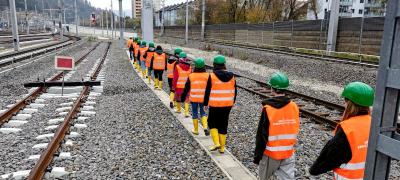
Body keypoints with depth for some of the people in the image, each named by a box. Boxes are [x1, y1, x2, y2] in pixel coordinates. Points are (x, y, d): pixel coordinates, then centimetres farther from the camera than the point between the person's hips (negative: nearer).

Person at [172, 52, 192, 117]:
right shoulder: (189, 67, -2)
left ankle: (178, 109, 33)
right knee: (186, 99, 7)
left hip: (179, 86, -2)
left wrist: (174, 86, 0)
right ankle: (186, 112, -3)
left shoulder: (177, 67, -12)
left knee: (178, 98, 17)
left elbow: (175, 78, -9)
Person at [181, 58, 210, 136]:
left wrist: (183, 98, 10)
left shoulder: (191, 76, -5)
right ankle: (205, 127, -5)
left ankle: (196, 130, 18)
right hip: (203, 98, 1)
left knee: (195, 113, 12)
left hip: (194, 98, -1)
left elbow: (186, 88, 1)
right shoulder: (207, 75, -4)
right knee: (203, 112, 14)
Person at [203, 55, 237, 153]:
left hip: (215, 105, -4)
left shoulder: (212, 76, -11)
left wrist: (205, 104, 2)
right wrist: (233, 102, 24)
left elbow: (208, 92, -8)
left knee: (212, 123, 14)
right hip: (227, 105, 4)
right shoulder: (231, 76, 3)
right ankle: (222, 147, 19)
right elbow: (234, 91, 11)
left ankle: (216, 143, 0)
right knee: (223, 125, 12)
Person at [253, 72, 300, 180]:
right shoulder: (294, 106, -4)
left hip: (271, 153, -4)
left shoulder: (268, 109, -19)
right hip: (288, 153, 4)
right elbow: (296, 130, 7)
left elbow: (262, 136, -15)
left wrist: (257, 156, -5)